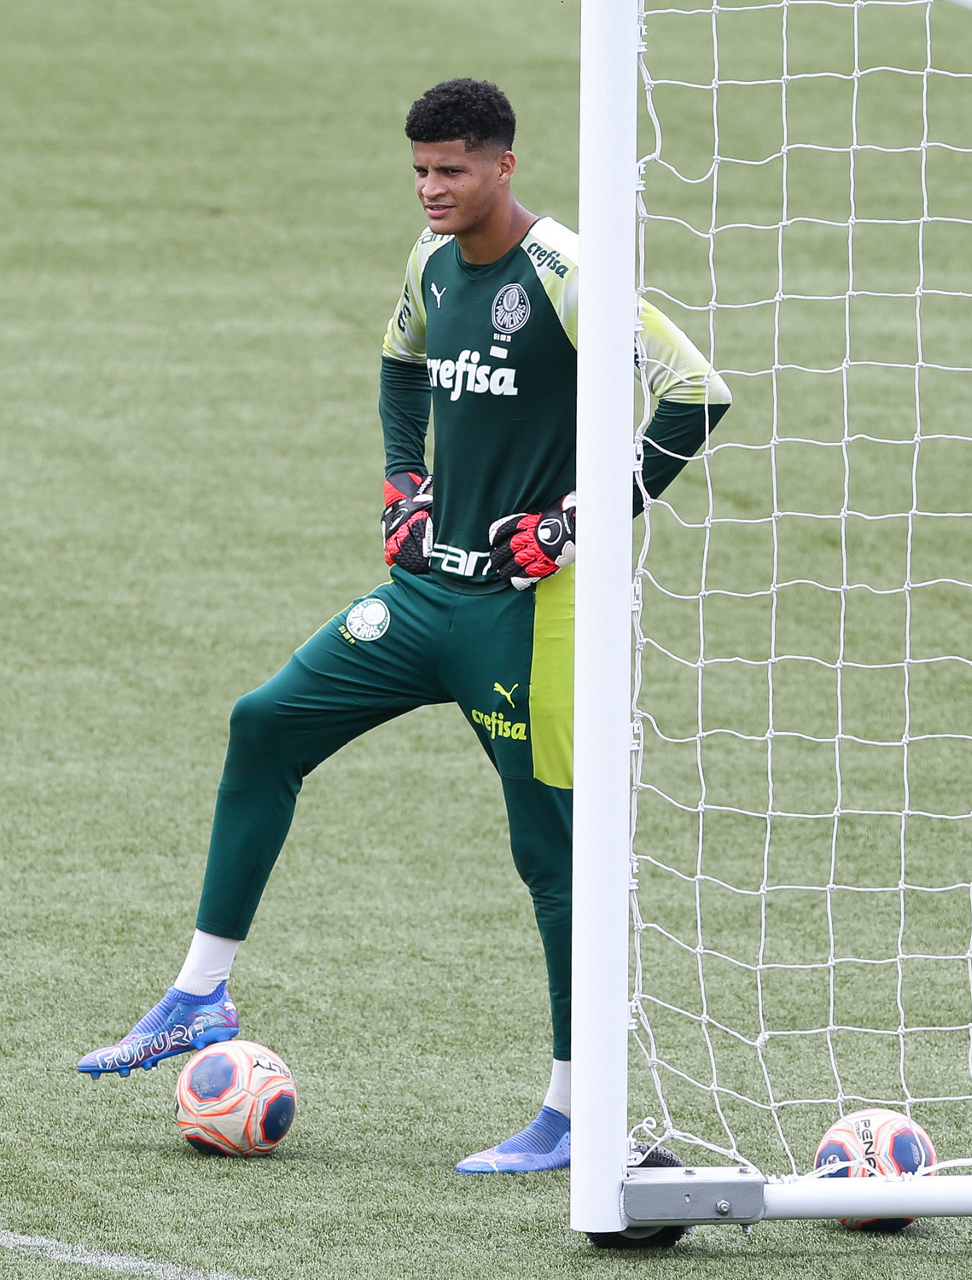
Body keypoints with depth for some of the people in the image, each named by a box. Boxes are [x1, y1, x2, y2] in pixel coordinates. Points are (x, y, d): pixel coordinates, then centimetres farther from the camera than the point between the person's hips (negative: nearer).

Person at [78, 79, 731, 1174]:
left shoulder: (562, 275, -16)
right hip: (428, 584, 8)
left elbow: (695, 394, -19)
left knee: (552, 848, -3)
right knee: (266, 724, 2)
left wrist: (585, 518, -17)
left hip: (525, 603, -8)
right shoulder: (435, 262, 8)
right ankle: (201, 997, 9)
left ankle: (573, 1115, 5)